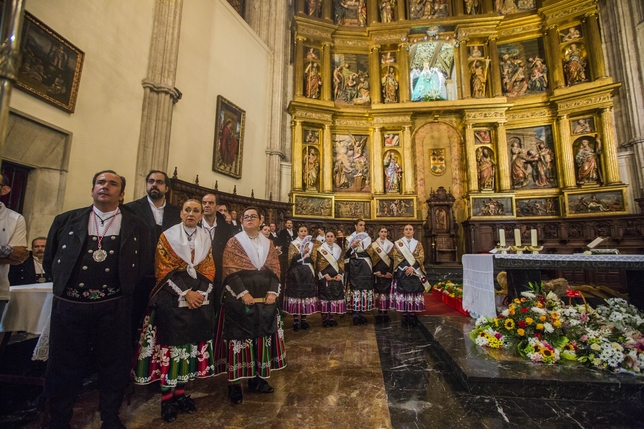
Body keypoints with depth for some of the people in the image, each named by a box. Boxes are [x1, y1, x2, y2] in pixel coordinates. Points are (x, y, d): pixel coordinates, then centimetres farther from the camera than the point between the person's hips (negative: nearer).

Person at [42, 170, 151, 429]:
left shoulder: (137, 226, 2)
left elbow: (143, 265, 4)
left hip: (113, 307, -1)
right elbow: (49, 259, 13)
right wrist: (64, 284, 7)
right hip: (69, 304, 2)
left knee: (113, 364, 11)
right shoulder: (66, 220, 8)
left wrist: (124, 289, 1)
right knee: (64, 364, 14)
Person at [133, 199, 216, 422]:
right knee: (170, 345, 2)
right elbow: (163, 270, -6)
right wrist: (185, 293, -15)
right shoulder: (167, 236, -1)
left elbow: (209, 271, 6)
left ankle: (180, 392, 23)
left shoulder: (206, 239, 8)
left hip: (200, 299, 3)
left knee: (190, 346, 9)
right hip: (171, 300, -3)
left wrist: (200, 293, -10)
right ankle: (166, 396, 16)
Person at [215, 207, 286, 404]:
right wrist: (243, 293, -17)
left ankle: (257, 378, 25)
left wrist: (272, 292, -6)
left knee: (262, 338, 10)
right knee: (239, 338, 0)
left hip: (265, 299, 4)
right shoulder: (234, 242, -1)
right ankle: (235, 383, 14)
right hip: (240, 299, -4)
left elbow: (275, 270, 7)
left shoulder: (268, 244, 10)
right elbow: (229, 270, -9)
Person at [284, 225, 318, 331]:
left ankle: (304, 319, 14)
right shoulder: (293, 244, 2)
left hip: (308, 274, 3)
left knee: (307, 294, 2)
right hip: (296, 273, -3)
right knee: (296, 294, -3)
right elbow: (291, 259, -11)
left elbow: (314, 259, 13)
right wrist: (303, 253, -21)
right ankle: (295, 320, 6)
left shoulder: (311, 244, 13)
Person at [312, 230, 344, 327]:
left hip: (336, 277, 3)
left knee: (335, 296, 4)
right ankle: (324, 318, 6)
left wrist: (339, 274, -7)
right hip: (324, 277, -3)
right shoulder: (320, 249, 1)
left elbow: (341, 263, 7)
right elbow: (319, 264, -6)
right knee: (325, 296, -3)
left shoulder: (339, 249, 11)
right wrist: (325, 275, -14)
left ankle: (332, 317, 13)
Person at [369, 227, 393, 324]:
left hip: (388, 272, 1)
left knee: (386, 292, -1)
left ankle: (385, 313, 7)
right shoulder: (373, 245, 6)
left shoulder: (391, 245, 11)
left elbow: (393, 259, 5)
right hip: (377, 272, -1)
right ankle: (380, 313, 4)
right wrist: (376, 272, -9)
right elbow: (371, 259, 0)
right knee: (378, 291, -3)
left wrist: (390, 272, -5)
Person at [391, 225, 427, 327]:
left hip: (415, 272, 2)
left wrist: (412, 267, -14)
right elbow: (396, 257, -2)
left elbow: (421, 257, 0)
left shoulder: (418, 244, 10)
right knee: (403, 294, -4)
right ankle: (405, 317, 3)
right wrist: (405, 268, -14)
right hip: (401, 272, -1)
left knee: (414, 294, -1)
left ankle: (412, 317, 6)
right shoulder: (398, 243, 6)